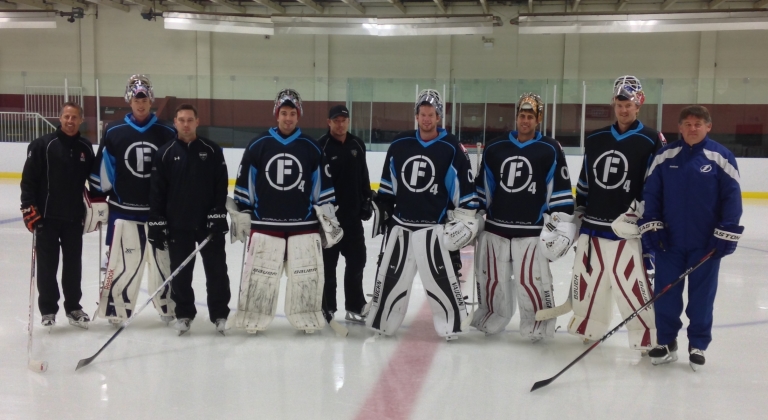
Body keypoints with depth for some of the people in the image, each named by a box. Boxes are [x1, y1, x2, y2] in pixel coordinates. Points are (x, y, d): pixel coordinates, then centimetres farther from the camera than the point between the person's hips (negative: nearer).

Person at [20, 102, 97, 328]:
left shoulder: (86, 148, 5)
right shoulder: (42, 145, -7)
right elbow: (28, 179, -8)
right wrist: (29, 208, -14)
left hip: (74, 217, 3)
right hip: (46, 216, -3)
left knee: (73, 264, 11)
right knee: (47, 265, 4)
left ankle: (73, 307, 23)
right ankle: (48, 309, 17)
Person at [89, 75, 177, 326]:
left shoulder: (167, 133, 0)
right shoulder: (114, 133, 0)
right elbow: (102, 171, 5)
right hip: (123, 210, -1)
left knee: (163, 260, 11)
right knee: (121, 262, 1)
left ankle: (166, 307, 25)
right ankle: (115, 308, 16)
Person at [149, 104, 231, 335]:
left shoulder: (212, 150, 0)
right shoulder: (165, 153, 1)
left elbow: (221, 186, -2)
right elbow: (157, 191, 0)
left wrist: (218, 215, -10)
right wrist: (156, 223, -4)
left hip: (208, 222, 0)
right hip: (177, 224, 1)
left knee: (216, 270, 4)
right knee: (180, 273, 8)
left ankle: (220, 314, 16)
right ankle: (184, 314, 23)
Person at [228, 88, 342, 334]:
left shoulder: (311, 148, 3)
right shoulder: (258, 145, 1)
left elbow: (323, 186, 7)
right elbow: (244, 183, 6)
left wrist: (328, 218, 6)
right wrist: (240, 215, 6)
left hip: (304, 224, 1)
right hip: (264, 224, 0)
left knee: (307, 274, 4)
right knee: (259, 274, 3)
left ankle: (307, 318, 20)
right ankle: (253, 319, 18)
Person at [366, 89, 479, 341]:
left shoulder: (452, 149, -7)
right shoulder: (399, 144, 4)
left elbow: (465, 186, -3)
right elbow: (388, 184, 15)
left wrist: (465, 217, -5)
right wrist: (382, 209, 15)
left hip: (435, 227, -4)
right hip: (399, 223, 4)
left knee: (441, 277, -4)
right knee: (390, 275, 10)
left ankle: (451, 324, 12)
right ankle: (382, 322, 24)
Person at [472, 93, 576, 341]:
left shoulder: (550, 150, -2)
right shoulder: (495, 149, 8)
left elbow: (560, 190, -2)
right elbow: (482, 189, 14)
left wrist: (563, 223, -7)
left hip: (532, 231, -3)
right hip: (495, 228, 4)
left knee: (531, 281, -3)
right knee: (492, 279, 11)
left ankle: (537, 325, 15)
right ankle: (491, 319, 29)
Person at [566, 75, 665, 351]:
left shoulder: (651, 141, -3)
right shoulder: (594, 140, 12)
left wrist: (638, 212, -16)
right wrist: (575, 217, 16)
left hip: (627, 229, -5)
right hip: (592, 226, 5)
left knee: (632, 285, -8)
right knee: (586, 279, 13)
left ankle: (649, 338, 6)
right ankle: (587, 326, 30)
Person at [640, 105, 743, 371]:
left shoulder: (721, 157, -5)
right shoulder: (665, 156, 1)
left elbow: (732, 197, -4)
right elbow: (651, 192, 3)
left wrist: (726, 234, -9)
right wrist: (651, 226, -4)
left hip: (706, 242, -2)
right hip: (669, 240, 2)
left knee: (702, 295, 7)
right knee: (665, 292, 6)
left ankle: (698, 345, 22)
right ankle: (666, 342, 21)